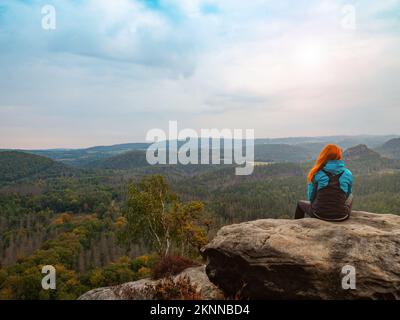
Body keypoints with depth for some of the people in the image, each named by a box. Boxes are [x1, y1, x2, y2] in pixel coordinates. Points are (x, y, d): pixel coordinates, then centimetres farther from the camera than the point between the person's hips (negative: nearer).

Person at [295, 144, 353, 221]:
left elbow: (311, 197, 3)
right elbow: (347, 195, 13)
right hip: (341, 217, 2)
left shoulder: (317, 173, -5)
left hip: (319, 214, -1)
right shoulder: (347, 173, -1)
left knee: (300, 204, 30)